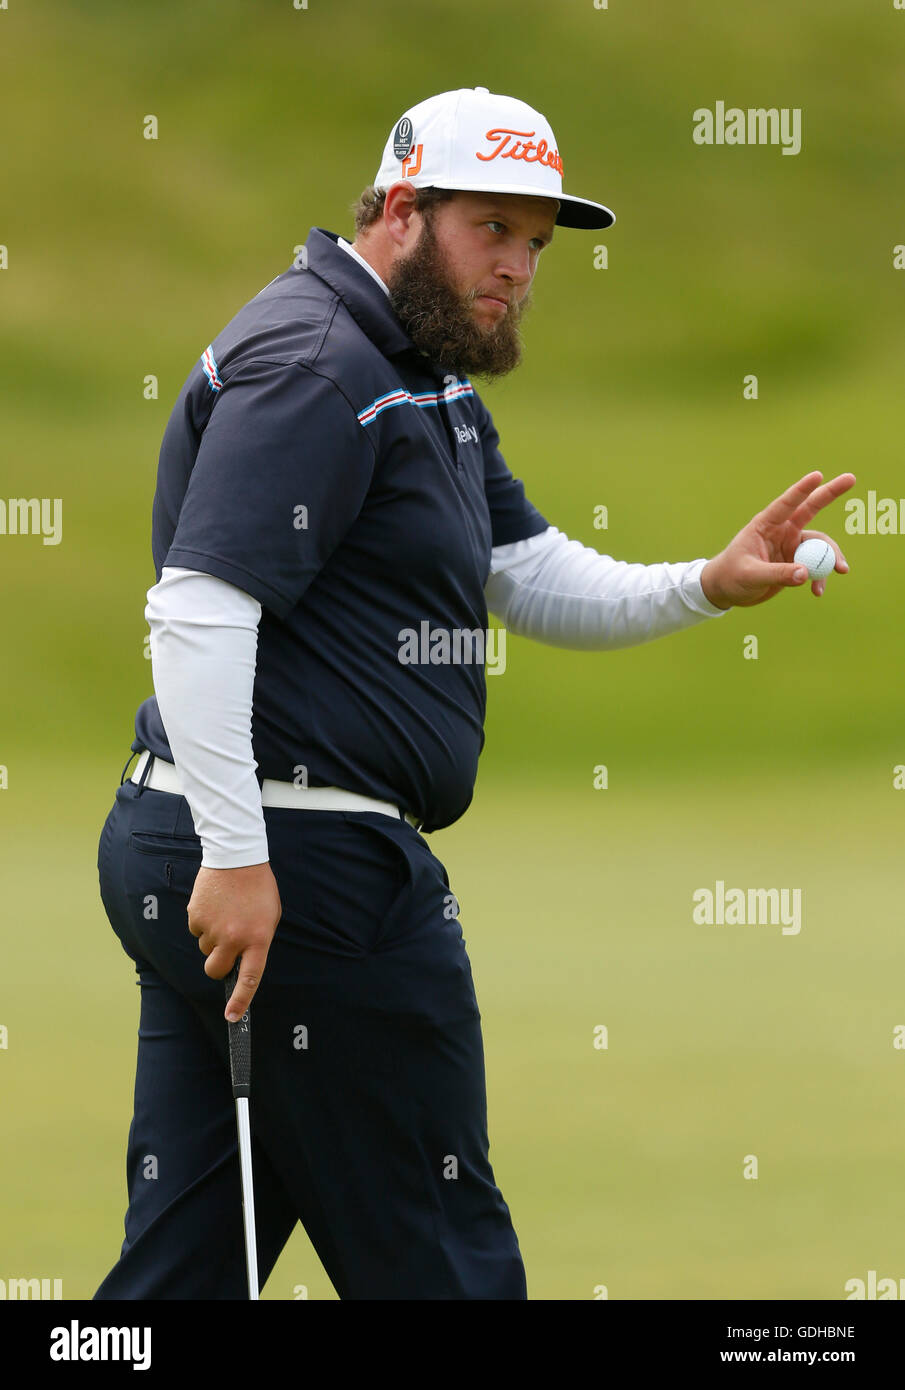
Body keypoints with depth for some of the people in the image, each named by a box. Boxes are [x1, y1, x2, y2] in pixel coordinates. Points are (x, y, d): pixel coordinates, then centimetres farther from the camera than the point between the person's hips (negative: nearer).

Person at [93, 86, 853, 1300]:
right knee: (433, 1255, 1)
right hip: (304, 858, -11)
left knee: (186, 1259, 10)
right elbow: (199, 609, -24)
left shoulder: (427, 382, 21)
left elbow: (546, 586, 21)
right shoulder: (314, 361, -14)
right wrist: (238, 855, -28)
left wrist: (710, 585, 2)